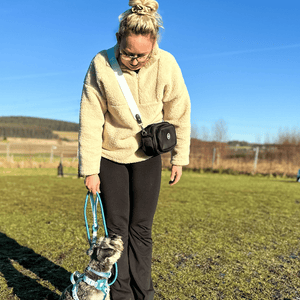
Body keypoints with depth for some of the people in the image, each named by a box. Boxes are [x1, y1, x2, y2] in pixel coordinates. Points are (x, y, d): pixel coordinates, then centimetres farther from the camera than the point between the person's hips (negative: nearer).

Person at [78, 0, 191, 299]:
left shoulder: (166, 65, -17)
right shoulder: (101, 65, -19)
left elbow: (179, 114, -4)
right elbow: (90, 121, -13)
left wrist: (179, 158, 2)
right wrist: (90, 170, -10)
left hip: (148, 157, 1)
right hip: (110, 156, 0)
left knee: (141, 229, 2)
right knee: (117, 229, 3)